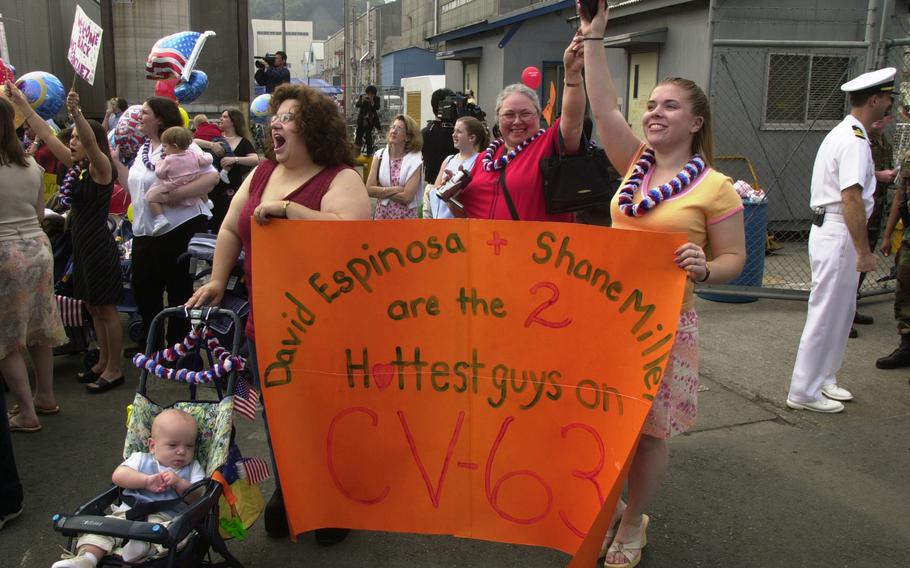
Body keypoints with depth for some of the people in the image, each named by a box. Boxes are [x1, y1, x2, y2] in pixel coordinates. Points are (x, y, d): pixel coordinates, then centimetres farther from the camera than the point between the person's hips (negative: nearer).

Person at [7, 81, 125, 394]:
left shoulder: (102, 167, -12)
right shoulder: (77, 166, 10)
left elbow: (90, 141, -33)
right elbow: (47, 135, 14)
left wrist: (76, 112, -48)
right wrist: (22, 103, 14)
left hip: (99, 247, -9)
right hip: (81, 245, 9)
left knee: (106, 309, 1)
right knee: (93, 308, 16)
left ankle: (114, 369, 12)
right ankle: (103, 362, 28)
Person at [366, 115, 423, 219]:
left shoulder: (415, 160, -9)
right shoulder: (379, 155, 0)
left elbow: (407, 196, -17)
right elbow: (369, 189, -7)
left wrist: (381, 191, -9)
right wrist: (396, 189, -14)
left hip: (405, 216, -2)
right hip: (382, 214, 3)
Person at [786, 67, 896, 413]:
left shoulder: (844, 133, 16)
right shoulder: (855, 141, -17)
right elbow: (851, 198, -24)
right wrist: (864, 251, -23)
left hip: (830, 230, 11)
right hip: (838, 234, -11)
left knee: (842, 311, 19)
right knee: (826, 314, -4)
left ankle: (823, 380, 31)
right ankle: (803, 393, 5)